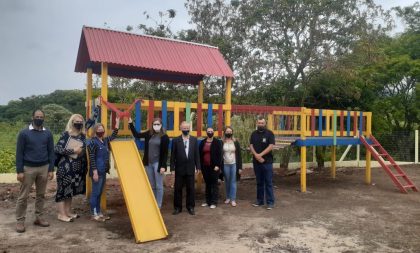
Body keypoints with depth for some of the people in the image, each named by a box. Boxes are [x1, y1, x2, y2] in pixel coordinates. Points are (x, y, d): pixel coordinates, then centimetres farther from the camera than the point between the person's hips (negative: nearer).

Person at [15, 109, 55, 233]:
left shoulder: (48, 133, 3)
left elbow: (51, 152, 5)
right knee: (23, 196, 3)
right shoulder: (24, 133, -5)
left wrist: (51, 169, 0)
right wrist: (19, 171, -9)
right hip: (28, 168, -3)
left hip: (44, 168, 3)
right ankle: (20, 221, 13)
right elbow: (19, 153, -5)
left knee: (41, 194, 11)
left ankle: (39, 217, 22)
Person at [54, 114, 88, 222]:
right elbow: (57, 149, -14)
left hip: (78, 167, 6)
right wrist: (73, 150, -16)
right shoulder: (66, 134, -8)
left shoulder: (83, 136, 9)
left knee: (72, 189, 14)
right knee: (63, 188, -1)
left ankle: (68, 211, 25)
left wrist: (86, 167, 10)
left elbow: (85, 151, 15)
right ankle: (61, 214, 8)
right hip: (66, 166, -6)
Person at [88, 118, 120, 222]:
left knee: (99, 193, 15)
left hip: (103, 171, 8)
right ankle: (94, 214, 8)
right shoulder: (93, 142, -12)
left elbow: (113, 136, 27)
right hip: (97, 172, -8)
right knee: (95, 193, -1)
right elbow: (91, 158, -16)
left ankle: (99, 212, 24)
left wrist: (117, 123, 19)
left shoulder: (105, 140, 11)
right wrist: (94, 172, -20)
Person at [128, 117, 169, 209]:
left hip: (158, 163, -5)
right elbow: (136, 135, 14)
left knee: (158, 186, 3)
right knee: (151, 186, 14)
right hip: (148, 163, 5)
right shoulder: (148, 134, 5)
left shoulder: (164, 137, -7)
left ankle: (158, 206, 12)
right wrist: (131, 124, 7)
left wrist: (163, 166, -13)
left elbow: (165, 153, -8)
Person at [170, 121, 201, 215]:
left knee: (190, 189, 8)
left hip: (190, 169, 1)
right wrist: (172, 168, -4)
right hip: (179, 169, -1)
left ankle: (190, 207, 21)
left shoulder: (194, 140, 4)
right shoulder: (175, 140, -1)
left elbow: (196, 154, 4)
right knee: (178, 189, 7)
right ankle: (177, 207, 19)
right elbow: (173, 155, -1)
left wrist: (197, 167, 1)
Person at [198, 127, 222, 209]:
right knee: (207, 184, 12)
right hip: (205, 167, 4)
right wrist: (200, 165, 4)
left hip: (214, 167, -4)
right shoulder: (202, 142, 8)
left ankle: (214, 202, 9)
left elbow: (219, 155, -7)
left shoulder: (217, 142, -3)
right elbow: (200, 154, 8)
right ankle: (207, 201, 21)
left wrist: (217, 165, -13)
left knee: (214, 184, 2)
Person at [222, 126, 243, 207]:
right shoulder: (222, 143, 0)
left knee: (233, 182, 2)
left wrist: (240, 167, -2)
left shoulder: (236, 142, 2)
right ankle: (228, 197, 23)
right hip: (225, 165, 0)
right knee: (227, 182, 10)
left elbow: (239, 155, 2)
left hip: (234, 164, 0)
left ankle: (233, 199, 7)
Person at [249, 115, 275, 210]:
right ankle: (260, 200, 21)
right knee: (259, 182, 12)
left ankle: (270, 202, 4)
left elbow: (271, 146, -12)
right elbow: (251, 145, 3)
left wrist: (260, 155, -17)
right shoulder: (254, 134, 9)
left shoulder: (269, 133, -3)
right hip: (256, 162, 4)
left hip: (267, 162, -4)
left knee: (268, 183, -1)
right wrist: (256, 155, -13)